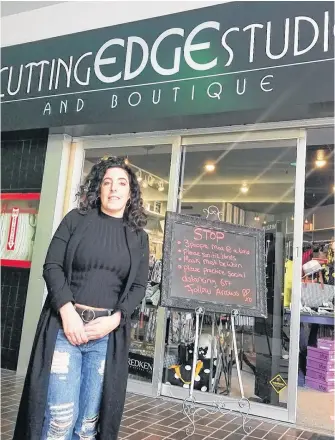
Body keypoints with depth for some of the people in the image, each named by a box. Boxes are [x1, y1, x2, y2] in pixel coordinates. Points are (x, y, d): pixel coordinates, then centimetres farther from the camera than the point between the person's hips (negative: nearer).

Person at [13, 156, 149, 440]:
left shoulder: (138, 237, 10)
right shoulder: (76, 220, 5)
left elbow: (139, 286, 5)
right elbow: (52, 265, -1)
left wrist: (113, 320, -10)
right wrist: (67, 311, -13)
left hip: (108, 333, 2)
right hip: (65, 325, -1)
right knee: (60, 416, -4)